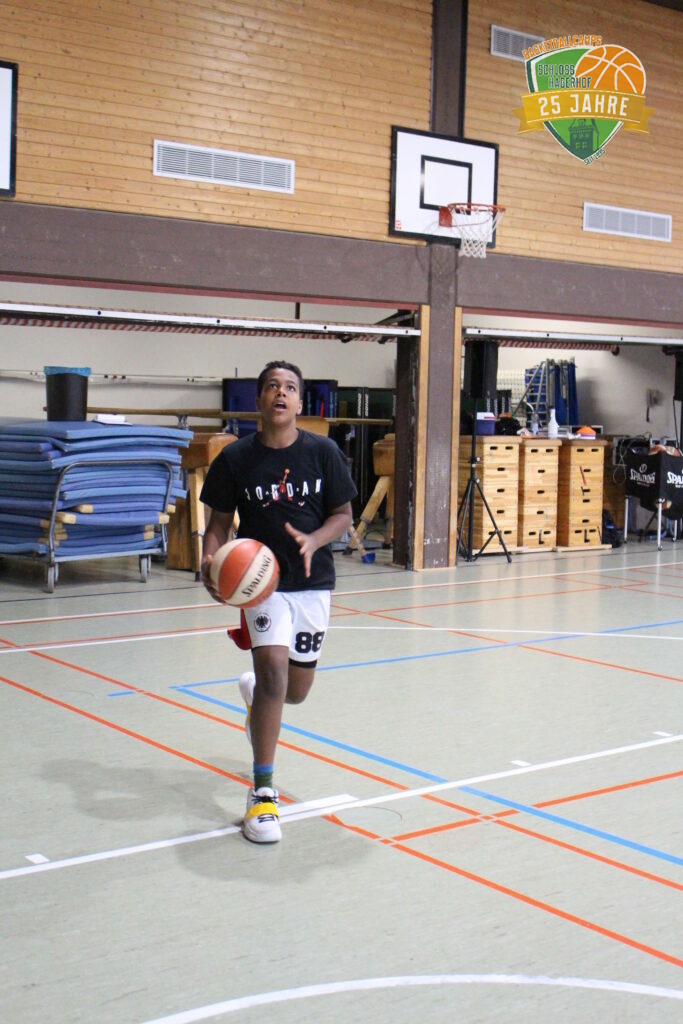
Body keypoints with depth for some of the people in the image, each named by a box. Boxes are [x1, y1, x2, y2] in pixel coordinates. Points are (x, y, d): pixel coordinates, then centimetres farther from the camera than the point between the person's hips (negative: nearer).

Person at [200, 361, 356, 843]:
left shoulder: (323, 452, -4)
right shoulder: (236, 458, -6)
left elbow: (343, 515, 2)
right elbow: (220, 522, 1)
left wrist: (313, 540, -18)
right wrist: (210, 560, -19)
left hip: (313, 582, 2)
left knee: (296, 690, 11)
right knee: (273, 668, -20)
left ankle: (255, 692, 51)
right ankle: (263, 793, -8)